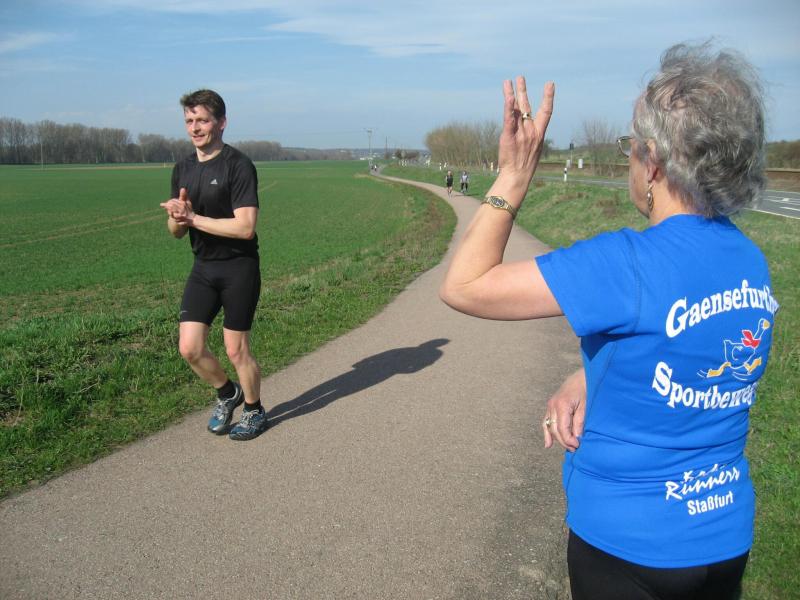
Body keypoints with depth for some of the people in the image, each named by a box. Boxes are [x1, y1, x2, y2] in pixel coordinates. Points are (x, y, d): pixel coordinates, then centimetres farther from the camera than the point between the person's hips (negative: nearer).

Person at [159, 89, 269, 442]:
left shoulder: (238, 166, -12)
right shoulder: (183, 170, 10)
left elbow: (245, 227, -21)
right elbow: (175, 232, 13)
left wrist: (193, 217, -17)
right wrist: (177, 216, -10)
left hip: (239, 269, -6)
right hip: (202, 268, 6)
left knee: (236, 350, 2)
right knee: (189, 348, 1)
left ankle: (254, 411, 26)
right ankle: (227, 393, 29)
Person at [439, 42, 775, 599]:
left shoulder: (627, 265, -28)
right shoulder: (753, 263, -4)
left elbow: (463, 287, -24)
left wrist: (514, 177, -19)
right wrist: (586, 380, -6)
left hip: (626, 545, -6)